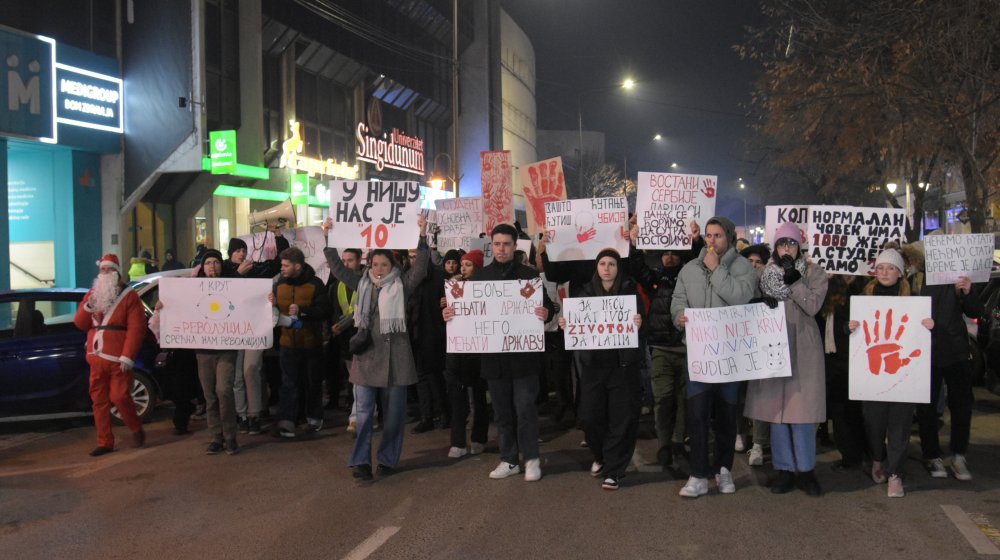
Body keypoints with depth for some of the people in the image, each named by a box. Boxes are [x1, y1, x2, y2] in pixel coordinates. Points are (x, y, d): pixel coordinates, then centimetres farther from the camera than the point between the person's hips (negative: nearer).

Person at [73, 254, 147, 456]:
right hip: (96, 358, 5)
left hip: (118, 360, -5)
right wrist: (88, 307, -8)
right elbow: (79, 323, 13)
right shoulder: (92, 294, 16)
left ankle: (136, 430, 13)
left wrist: (128, 357, -18)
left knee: (119, 396, -11)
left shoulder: (129, 296, -2)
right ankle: (105, 442, 14)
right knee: (99, 401, 6)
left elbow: (136, 329, -10)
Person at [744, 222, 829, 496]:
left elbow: (812, 306, -11)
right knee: (776, 409, 5)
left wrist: (793, 280, -19)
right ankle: (785, 469, 15)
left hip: (802, 349, -3)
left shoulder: (814, 273, 3)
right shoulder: (767, 273, 10)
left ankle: (806, 470, 11)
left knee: (801, 408, -3)